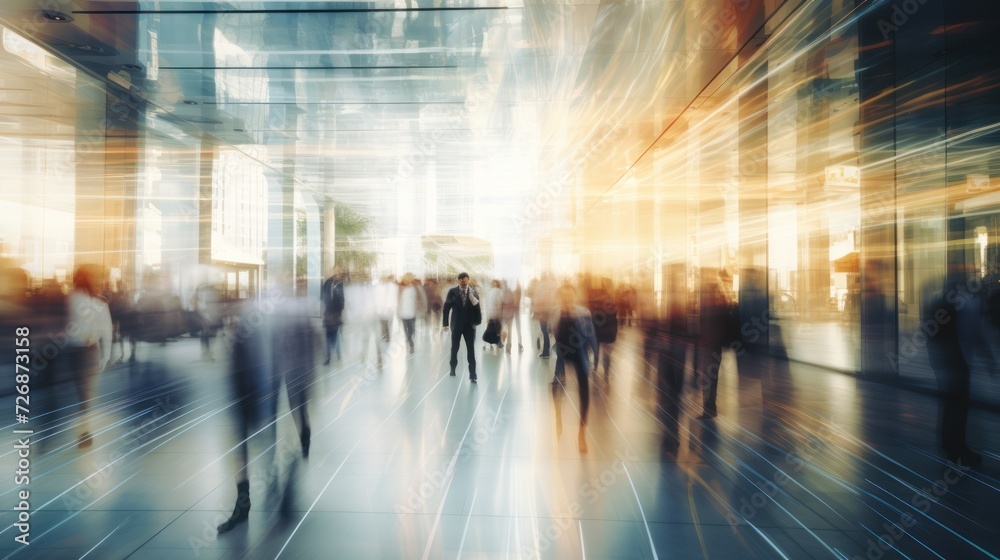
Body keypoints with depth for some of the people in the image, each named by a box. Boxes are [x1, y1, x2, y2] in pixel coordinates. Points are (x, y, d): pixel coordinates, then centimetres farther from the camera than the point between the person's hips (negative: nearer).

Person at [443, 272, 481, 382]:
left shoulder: (473, 292, 0)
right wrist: (445, 324, -3)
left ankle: (472, 374, 0)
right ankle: (453, 368, 35)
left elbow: (477, 307, -3)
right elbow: (446, 308, -1)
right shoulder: (452, 291, -3)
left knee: (471, 349, -3)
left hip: (469, 324, 0)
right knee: (454, 348, 13)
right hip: (456, 324, 0)